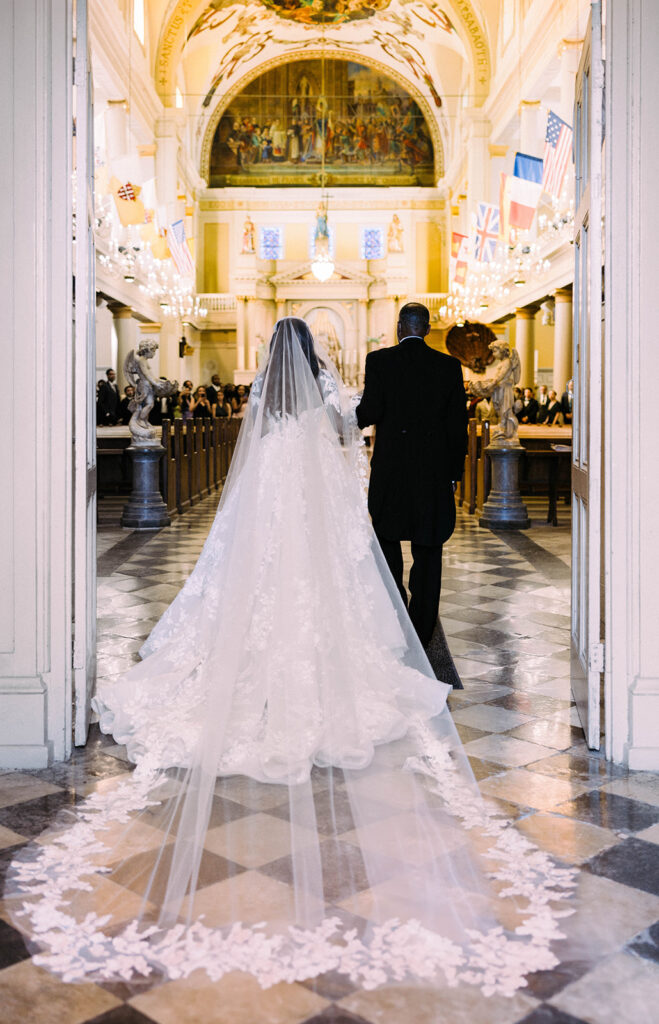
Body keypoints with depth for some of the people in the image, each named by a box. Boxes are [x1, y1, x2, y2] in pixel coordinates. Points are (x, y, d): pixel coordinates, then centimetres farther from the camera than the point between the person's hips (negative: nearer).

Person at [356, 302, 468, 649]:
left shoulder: (379, 360, -5)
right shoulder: (449, 366, 1)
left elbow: (371, 411, -12)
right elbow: (458, 424, 1)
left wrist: (355, 416, 12)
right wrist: (454, 471, 9)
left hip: (390, 467, -1)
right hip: (434, 471, 1)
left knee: (386, 533, 19)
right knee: (428, 548, 8)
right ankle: (422, 630, 12)